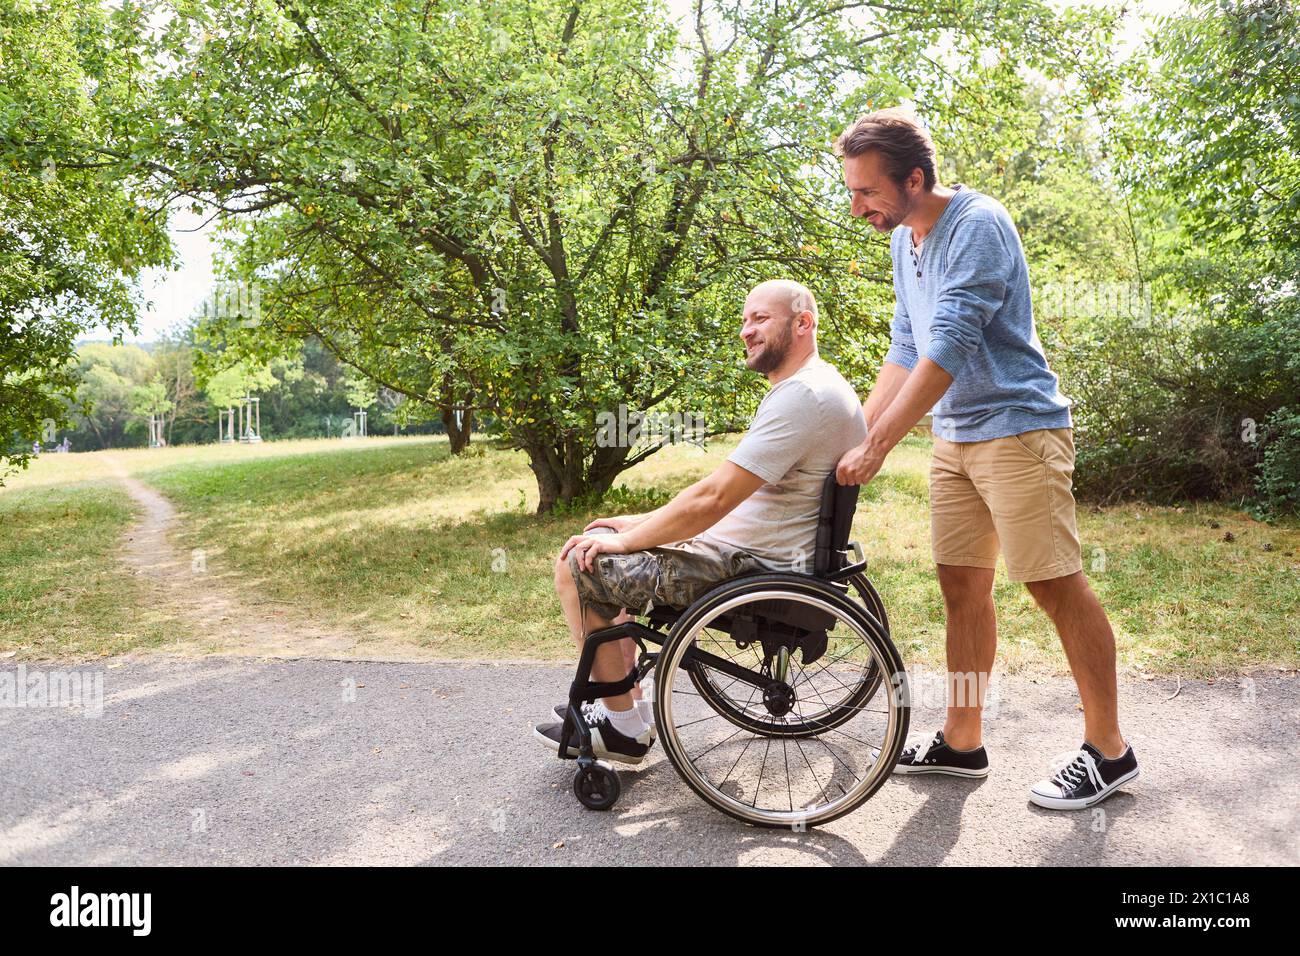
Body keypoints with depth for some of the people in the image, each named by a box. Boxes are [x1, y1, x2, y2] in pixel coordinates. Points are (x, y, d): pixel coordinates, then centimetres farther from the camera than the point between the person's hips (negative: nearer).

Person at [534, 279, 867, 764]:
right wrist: (645, 523, 10)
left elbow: (711, 500, -25)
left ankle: (625, 729, 4)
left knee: (577, 565, -7)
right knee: (613, 554, 19)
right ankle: (619, 703, 23)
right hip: (752, 545, 11)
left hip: (754, 568, -11)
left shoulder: (801, 396, -21)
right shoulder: (813, 387, 14)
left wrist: (625, 539, -12)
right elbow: (728, 491, 17)